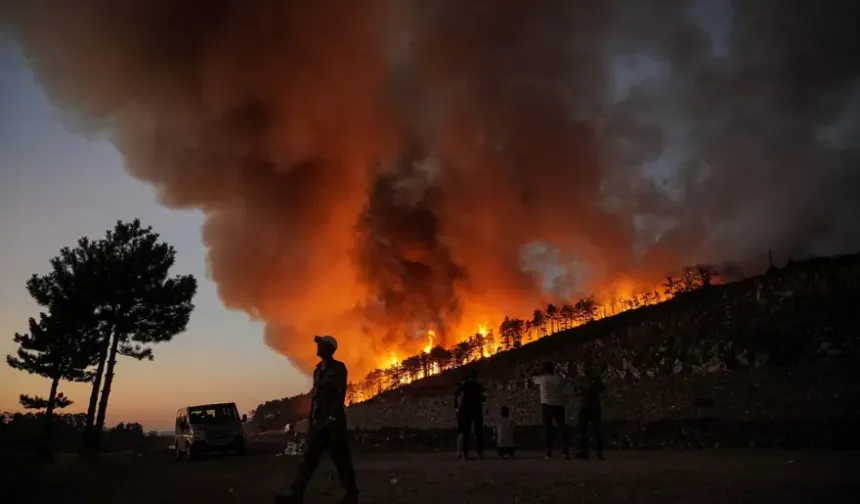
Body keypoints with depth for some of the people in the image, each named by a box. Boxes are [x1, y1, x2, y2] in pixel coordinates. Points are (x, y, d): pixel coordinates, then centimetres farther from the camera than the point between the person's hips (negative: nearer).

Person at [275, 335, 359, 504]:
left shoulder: (338, 368, -3)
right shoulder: (318, 370, 18)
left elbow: (340, 395, -12)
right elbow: (315, 396, 18)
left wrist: (333, 418, -19)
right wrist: (312, 421, 13)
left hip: (333, 420, -7)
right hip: (319, 421, 7)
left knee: (341, 458, -1)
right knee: (310, 458, -1)